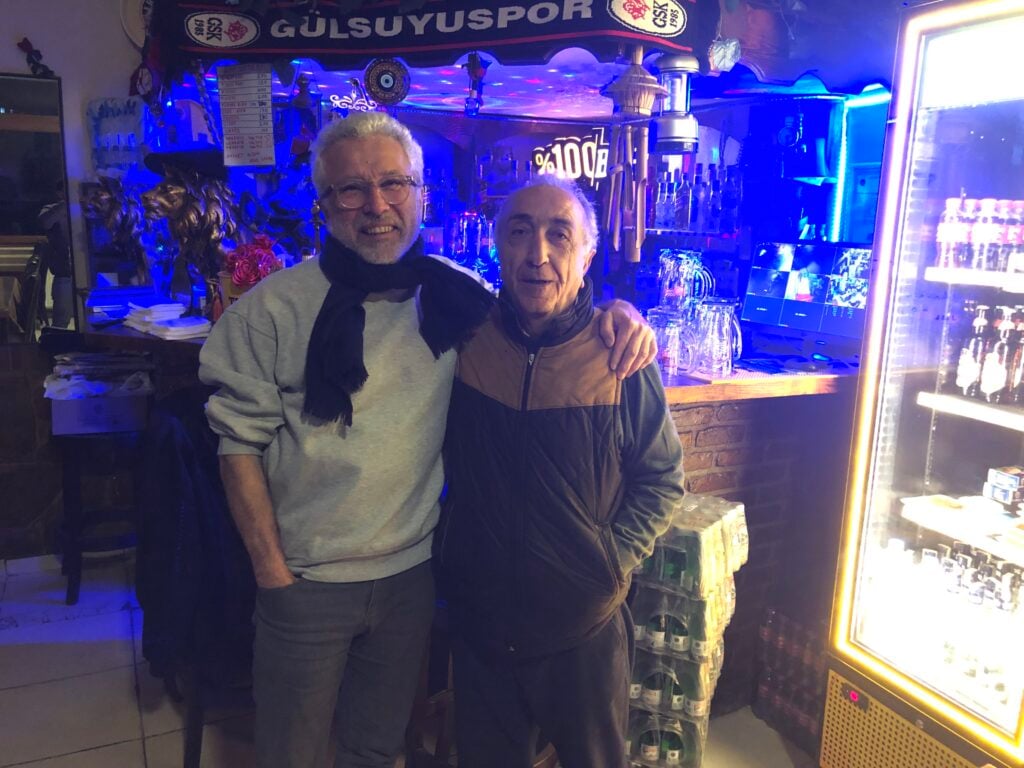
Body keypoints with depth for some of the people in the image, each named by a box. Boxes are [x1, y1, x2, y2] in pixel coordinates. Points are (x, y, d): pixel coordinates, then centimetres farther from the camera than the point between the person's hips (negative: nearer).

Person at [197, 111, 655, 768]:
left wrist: (615, 312, -11)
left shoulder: (452, 295, -3)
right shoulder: (275, 307, -10)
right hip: (306, 581, -2)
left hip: (411, 572, 3)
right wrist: (272, 571, -9)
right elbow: (241, 442, -8)